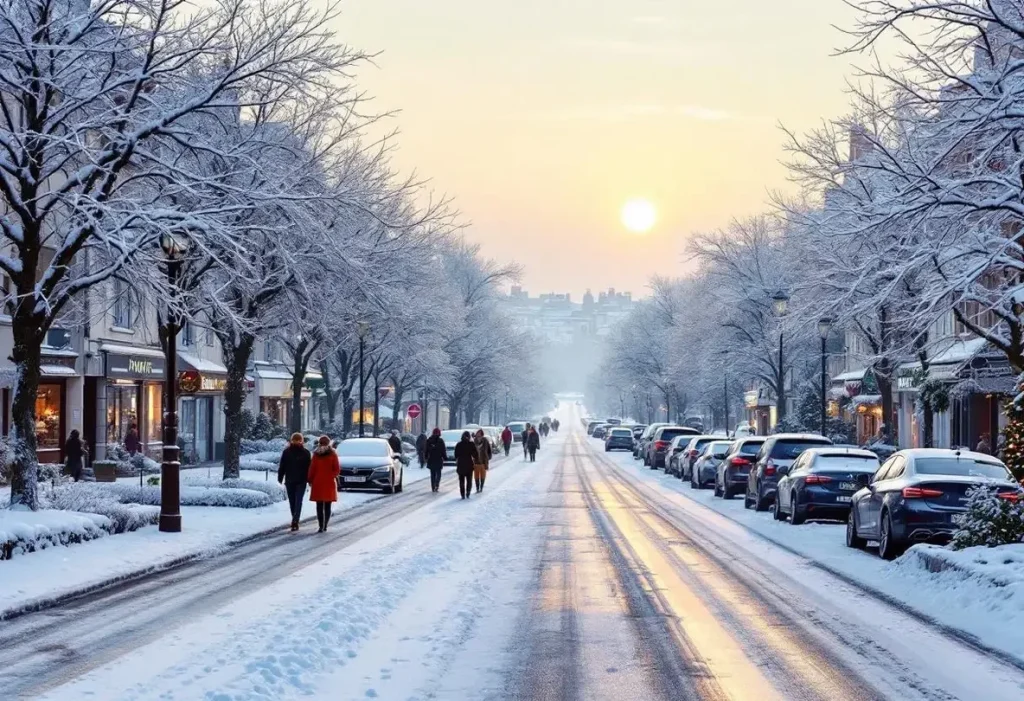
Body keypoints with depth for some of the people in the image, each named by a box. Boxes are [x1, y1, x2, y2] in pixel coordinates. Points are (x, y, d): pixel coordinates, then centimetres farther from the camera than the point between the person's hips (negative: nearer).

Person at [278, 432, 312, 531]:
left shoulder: (286, 452, -1)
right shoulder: (305, 453, -2)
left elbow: (282, 466, 0)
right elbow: (309, 468, -1)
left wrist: (280, 478, 6)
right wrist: (309, 479, 5)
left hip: (289, 480, 1)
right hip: (301, 481, -1)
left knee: (292, 501, 11)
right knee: (298, 501, -5)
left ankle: (295, 521, 19)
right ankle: (295, 521, -20)